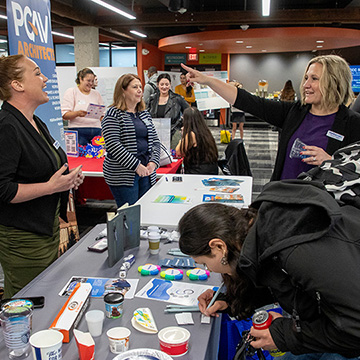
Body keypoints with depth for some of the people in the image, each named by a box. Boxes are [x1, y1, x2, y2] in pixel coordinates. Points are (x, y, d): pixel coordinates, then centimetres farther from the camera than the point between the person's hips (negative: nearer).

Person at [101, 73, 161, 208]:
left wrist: (153, 162, -4)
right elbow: (113, 146, -16)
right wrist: (136, 165, -20)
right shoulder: (113, 115, -7)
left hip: (147, 172, 6)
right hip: (123, 175, -6)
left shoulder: (144, 114, 14)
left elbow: (155, 140, 14)